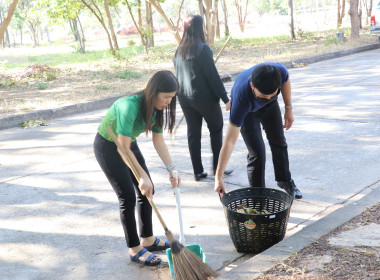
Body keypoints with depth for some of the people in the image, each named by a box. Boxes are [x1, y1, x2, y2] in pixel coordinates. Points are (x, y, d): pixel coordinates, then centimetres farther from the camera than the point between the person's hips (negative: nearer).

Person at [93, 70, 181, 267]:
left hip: (128, 144, 8)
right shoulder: (130, 106, -36)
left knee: (147, 191, 7)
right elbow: (123, 148, -32)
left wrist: (171, 168, -15)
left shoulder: (157, 107, -11)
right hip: (107, 147, -8)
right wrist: (143, 176, -30)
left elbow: (158, 141, -5)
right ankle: (135, 250, 5)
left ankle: (148, 239, 24)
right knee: (128, 197, -8)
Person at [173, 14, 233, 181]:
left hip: (184, 98, 6)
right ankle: (217, 166, 13)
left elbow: (178, 75, 12)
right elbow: (212, 75, -15)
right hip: (204, 97, -5)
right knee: (216, 129, 12)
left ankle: (198, 171, 12)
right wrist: (225, 98, -12)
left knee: (193, 133, 10)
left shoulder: (179, 51, 6)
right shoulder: (203, 49, -14)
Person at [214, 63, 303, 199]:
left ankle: (285, 180, 42)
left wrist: (288, 108, -3)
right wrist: (218, 177, -42)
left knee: (279, 142, 18)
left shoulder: (280, 71, -40)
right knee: (257, 152, -14)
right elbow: (230, 141, -43)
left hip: (270, 106, 4)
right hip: (247, 111, -4)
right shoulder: (241, 98, -47)